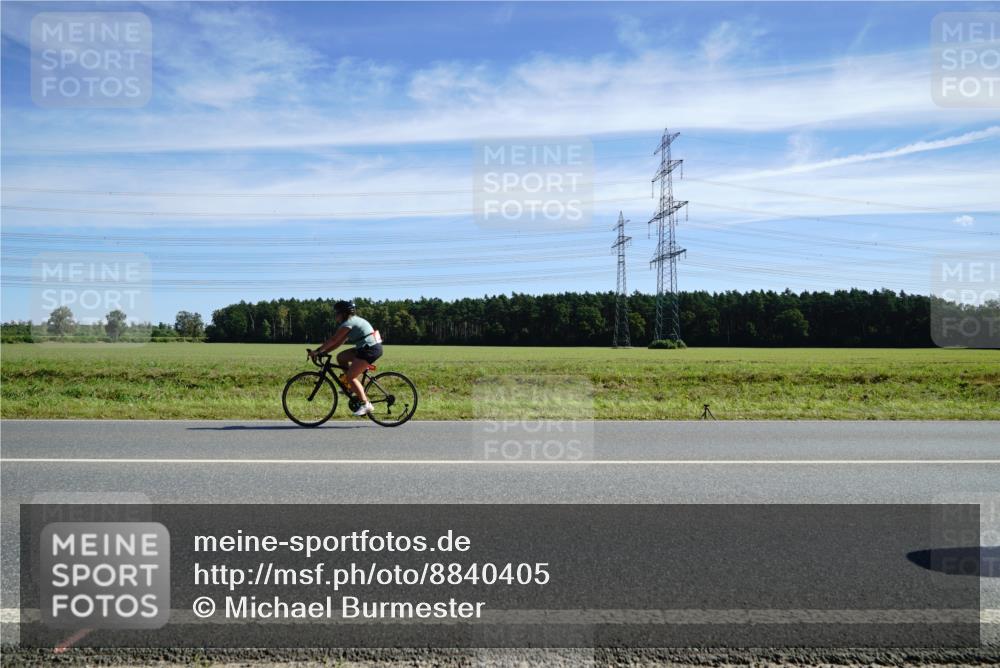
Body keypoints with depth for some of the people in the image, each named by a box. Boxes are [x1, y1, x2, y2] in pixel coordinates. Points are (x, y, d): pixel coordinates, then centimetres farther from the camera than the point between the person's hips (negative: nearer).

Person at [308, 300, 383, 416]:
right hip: (365, 348, 10)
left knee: (350, 376, -10)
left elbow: (333, 340, -15)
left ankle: (366, 404, -10)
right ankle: (353, 386, 16)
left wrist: (317, 351, -10)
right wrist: (324, 352, 10)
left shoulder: (348, 323, -10)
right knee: (341, 357, 13)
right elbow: (339, 342, 17)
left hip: (370, 349, -10)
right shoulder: (354, 321, 19)